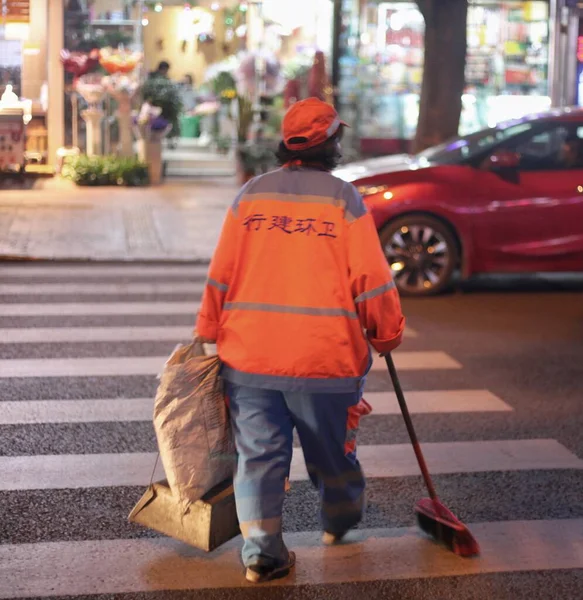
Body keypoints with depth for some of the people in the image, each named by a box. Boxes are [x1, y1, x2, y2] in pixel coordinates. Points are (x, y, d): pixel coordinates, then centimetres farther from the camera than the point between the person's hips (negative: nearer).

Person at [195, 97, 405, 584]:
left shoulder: (251, 195, 4)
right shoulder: (343, 198, -5)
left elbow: (221, 274, 3)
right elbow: (371, 279, -6)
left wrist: (209, 334, 12)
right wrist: (387, 334, 7)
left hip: (249, 357, 2)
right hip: (325, 357, -2)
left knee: (259, 453, 8)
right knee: (331, 450, 18)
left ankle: (262, 551, 4)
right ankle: (339, 522, 39)